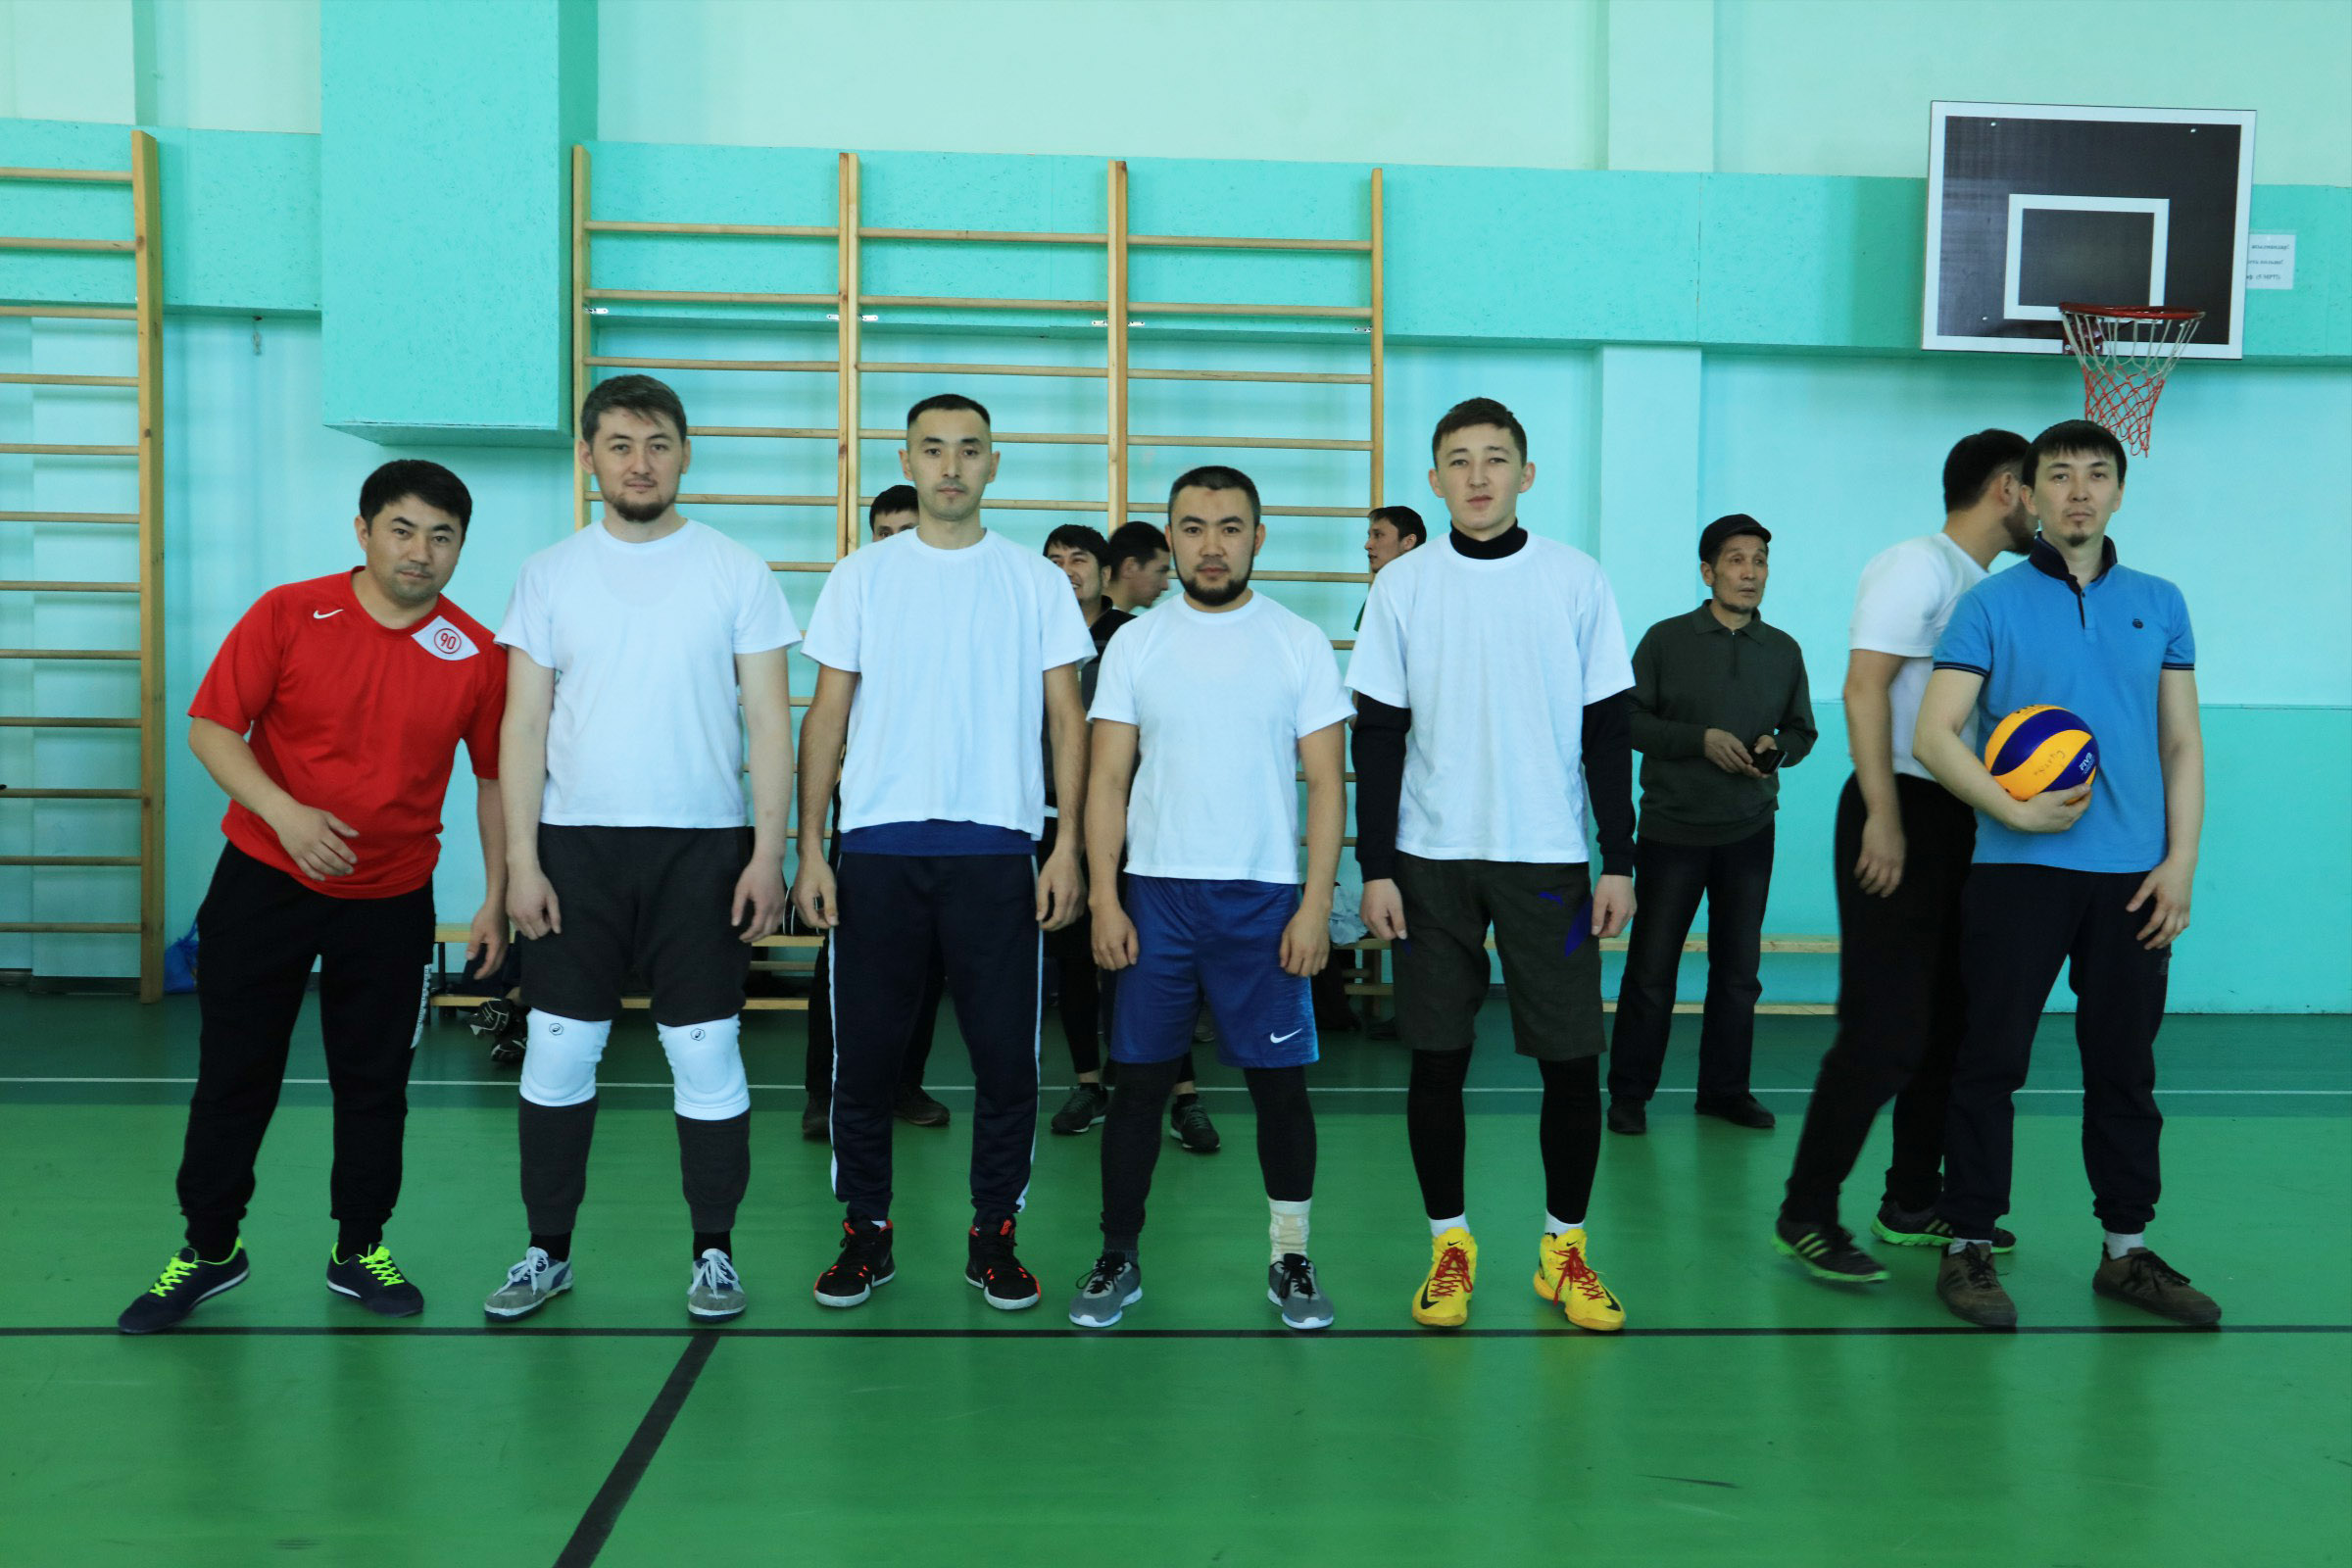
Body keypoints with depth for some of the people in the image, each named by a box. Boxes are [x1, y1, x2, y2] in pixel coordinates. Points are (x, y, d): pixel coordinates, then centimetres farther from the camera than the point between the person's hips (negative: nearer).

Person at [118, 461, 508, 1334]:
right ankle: (210, 1247, 25)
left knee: (375, 1081, 8)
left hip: (391, 900, 1)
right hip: (265, 879, -1)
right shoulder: (290, 614, -8)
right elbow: (209, 728, -7)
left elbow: (495, 778, 4)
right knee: (234, 1070, 8)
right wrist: (284, 812, -23)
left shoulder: (475, 656, -4)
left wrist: (496, 898, 1)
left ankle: (358, 1249, 25)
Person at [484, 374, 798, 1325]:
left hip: (701, 845, -1)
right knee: (556, 1052, 5)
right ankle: (548, 1252, 20)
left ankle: (714, 1253, 16)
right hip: (575, 844, 2)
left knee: (705, 1053, 3)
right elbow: (523, 727, 5)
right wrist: (520, 860, -3)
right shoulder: (549, 575, 6)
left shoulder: (736, 573, 2)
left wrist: (767, 853, -8)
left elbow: (768, 724, 0)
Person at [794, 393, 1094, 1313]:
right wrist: (808, 849, 0)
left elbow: (1067, 718, 5)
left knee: (1005, 1053, 2)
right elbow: (828, 714, 7)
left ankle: (992, 1236, 18)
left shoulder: (1035, 581, 7)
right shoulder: (861, 578, 8)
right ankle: (866, 1233, 20)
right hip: (876, 846, 1)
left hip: (997, 846, 0)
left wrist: (1069, 845, -4)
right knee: (864, 1049, 5)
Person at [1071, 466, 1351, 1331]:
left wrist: (1316, 903, -8)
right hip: (1155, 893, 1)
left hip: (1265, 898, -1)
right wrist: (1104, 897, -5)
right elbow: (1108, 782, 4)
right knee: (1139, 1080, 5)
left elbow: (1325, 783, 0)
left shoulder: (1300, 643, 2)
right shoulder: (1135, 645, 5)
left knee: (1279, 1080, 5)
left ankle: (1290, 1258, 20)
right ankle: (1119, 1255, 19)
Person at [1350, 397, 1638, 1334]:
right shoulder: (1403, 585, 3)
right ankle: (1450, 1246, 20)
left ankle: (1564, 1247, 20)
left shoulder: (1576, 580, 3)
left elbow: (1607, 731, 5)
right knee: (1438, 1060, 5)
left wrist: (1619, 861, 0)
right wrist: (1374, 868, -3)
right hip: (1433, 861, 0)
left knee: (1572, 1061, 2)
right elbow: (1377, 736, 3)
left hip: (1549, 858, 0)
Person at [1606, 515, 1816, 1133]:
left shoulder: (1783, 651, 9)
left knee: (1738, 970, 10)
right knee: (1650, 968, -1)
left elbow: (1802, 730, 15)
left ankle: (1725, 1090, 23)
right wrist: (1701, 740, -15)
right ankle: (1630, 1093, 11)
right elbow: (1628, 719, -4)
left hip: (1750, 832, 4)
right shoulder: (1666, 640, -2)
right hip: (1672, 828, -3)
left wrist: (1776, 747, -7)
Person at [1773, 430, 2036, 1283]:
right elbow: (1864, 687, -17)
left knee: (1948, 1024, 13)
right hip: (1903, 815, -9)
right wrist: (1883, 817, -22)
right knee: (1885, 1030, -10)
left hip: (1962, 821, 9)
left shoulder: (1986, 588, 18)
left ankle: (1913, 1205, 24)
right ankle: (1806, 1213, 0)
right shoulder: (1917, 567, -9)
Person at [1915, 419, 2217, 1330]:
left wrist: (2181, 859, 1)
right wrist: (2014, 809, -18)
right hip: (2018, 870, -3)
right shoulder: (1992, 604, 1)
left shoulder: (2159, 605, 11)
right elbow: (1934, 734, -5)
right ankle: (1968, 1248, 11)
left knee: (2124, 1066, 11)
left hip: (2133, 877, 3)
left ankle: (2128, 1250, 23)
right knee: (1993, 1059, 1)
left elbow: (2182, 743, 11)